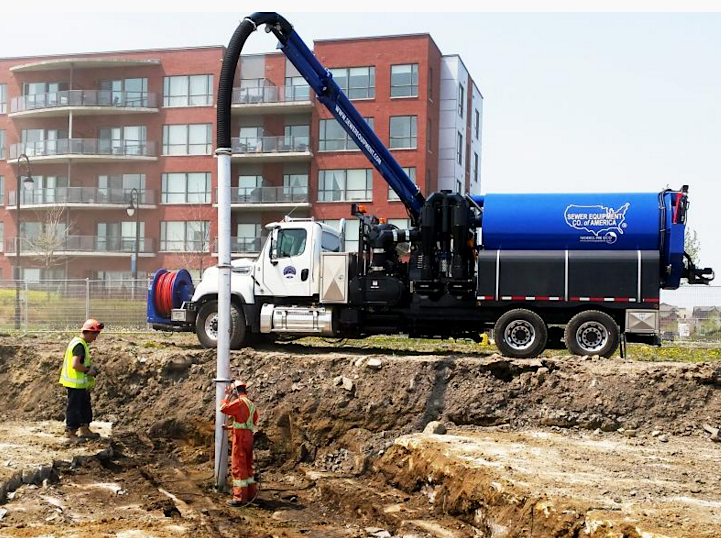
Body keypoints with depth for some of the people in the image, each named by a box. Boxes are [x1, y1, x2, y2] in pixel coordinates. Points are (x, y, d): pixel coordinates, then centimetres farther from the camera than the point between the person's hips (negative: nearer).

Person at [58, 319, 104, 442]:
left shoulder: (81, 343, 12)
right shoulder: (79, 345, -21)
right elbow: (75, 365, -29)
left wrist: (90, 367, 10)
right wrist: (88, 370, -17)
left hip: (81, 383, 11)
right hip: (75, 383, -11)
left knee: (85, 406, 18)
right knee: (74, 408, 0)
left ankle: (84, 429, 29)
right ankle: (70, 433, 11)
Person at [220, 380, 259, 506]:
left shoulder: (240, 402, -12)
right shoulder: (251, 404, 16)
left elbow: (224, 408, -16)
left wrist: (227, 396, -2)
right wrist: (231, 427, 20)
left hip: (240, 437, -9)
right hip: (249, 436, 9)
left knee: (238, 467, -5)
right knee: (247, 466, 17)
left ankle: (240, 497, -5)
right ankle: (251, 493, 23)